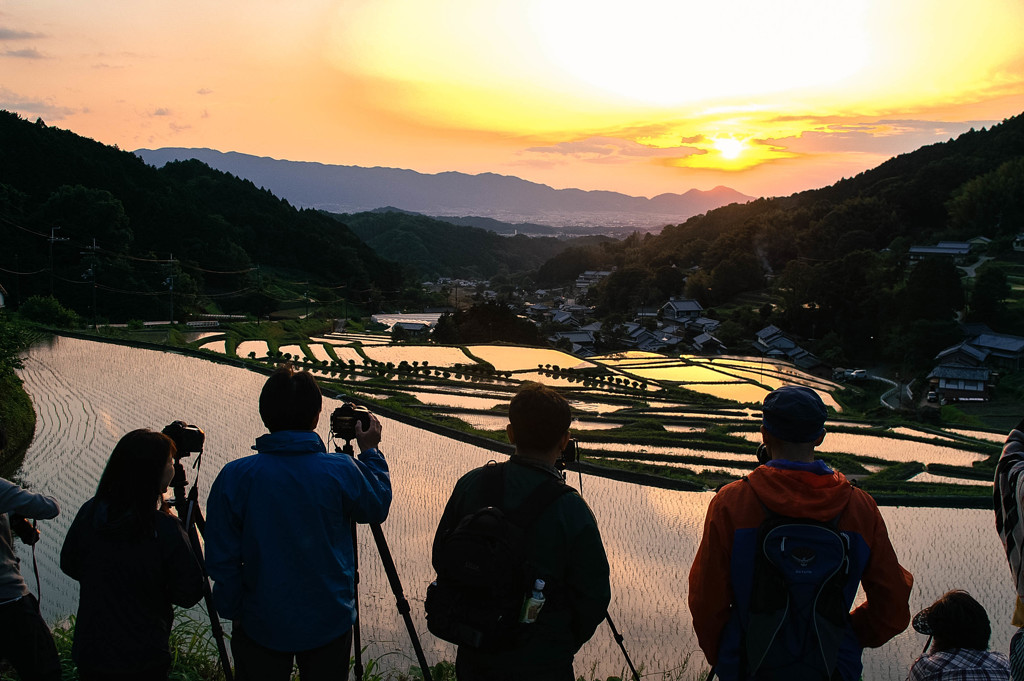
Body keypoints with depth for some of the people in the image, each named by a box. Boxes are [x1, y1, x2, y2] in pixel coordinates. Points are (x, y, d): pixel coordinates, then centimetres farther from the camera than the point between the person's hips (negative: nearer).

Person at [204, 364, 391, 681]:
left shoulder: (235, 477, -16)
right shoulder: (343, 472, -16)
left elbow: (222, 560, -9)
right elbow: (378, 507, 5)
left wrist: (233, 611, 6)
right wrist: (370, 452, 15)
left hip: (262, 627, -1)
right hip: (330, 623, 1)